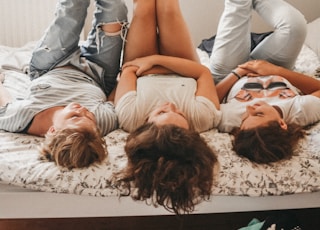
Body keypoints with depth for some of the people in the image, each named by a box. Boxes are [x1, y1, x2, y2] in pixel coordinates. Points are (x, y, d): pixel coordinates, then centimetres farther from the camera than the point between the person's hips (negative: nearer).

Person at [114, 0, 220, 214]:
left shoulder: (130, 116, -45)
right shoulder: (201, 118, -43)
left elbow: (129, 71, -26)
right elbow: (204, 72, -27)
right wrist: (156, 59, -32)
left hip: (143, 75, 0)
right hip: (184, 77, 1)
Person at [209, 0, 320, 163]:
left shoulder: (228, 119, -45)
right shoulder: (301, 112, -42)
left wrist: (237, 73, -26)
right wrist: (277, 70, -31)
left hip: (227, 74, -1)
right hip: (275, 74, 1)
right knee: (293, 23, -10)